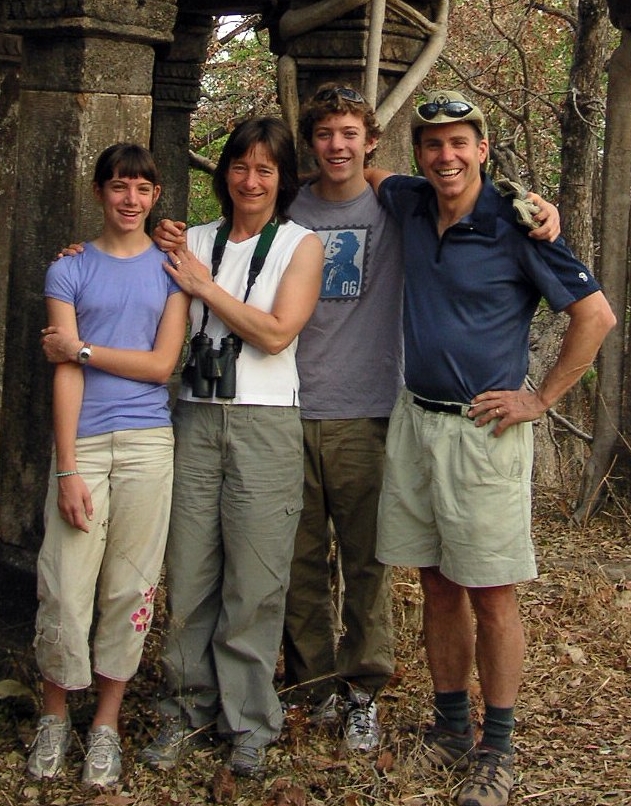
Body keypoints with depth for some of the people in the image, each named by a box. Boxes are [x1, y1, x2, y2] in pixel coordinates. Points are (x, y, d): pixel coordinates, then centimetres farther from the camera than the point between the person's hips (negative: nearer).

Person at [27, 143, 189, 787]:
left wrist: (82, 349, -5)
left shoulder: (170, 267, 10)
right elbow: (64, 371, -1)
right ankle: (54, 717, 16)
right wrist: (67, 468, -8)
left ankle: (107, 722, 17)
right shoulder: (69, 270, 7)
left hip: (147, 443, 1)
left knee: (129, 589, 4)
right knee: (65, 589, -3)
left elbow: (162, 364, 0)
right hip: (83, 443, -1)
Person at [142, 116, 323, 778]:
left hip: (263, 423, -3)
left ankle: (248, 722, 11)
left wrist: (203, 284, -5)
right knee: (188, 570, 3)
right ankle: (189, 706, 18)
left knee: (254, 580, -1)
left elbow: (277, 333, -8)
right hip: (196, 418, 3)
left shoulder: (300, 244, 4)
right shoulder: (194, 242, 13)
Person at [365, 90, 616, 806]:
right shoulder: (410, 205, 8)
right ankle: (450, 727, 24)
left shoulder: (514, 227, -10)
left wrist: (542, 399, -7)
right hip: (414, 421, 6)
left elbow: (595, 313, -8)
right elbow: (369, 174, 32)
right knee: (438, 586, 11)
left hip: (483, 430, -5)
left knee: (490, 595, 0)